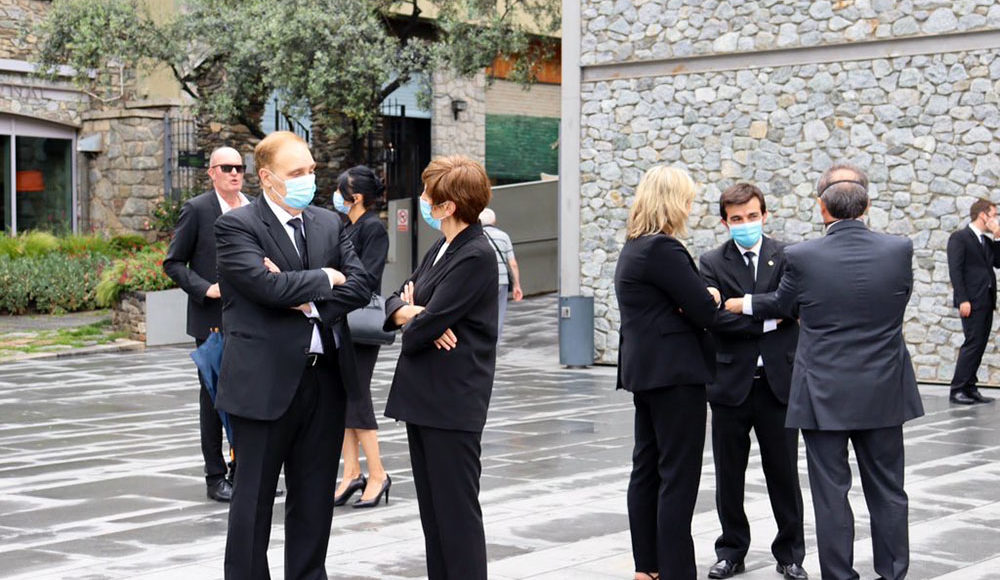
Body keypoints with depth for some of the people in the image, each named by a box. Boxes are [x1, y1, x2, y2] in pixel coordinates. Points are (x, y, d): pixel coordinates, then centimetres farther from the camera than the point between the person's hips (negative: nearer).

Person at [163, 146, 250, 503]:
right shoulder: (197, 209, -4)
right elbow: (173, 263, -3)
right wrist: (205, 289, -16)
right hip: (212, 320, -5)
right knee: (214, 396, 3)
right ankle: (216, 476, 11)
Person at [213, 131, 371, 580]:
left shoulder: (329, 223, 11)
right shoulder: (236, 226, -6)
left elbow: (360, 286, 2)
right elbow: (268, 285, -20)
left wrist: (308, 300, -12)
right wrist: (325, 279, -7)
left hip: (326, 377, 5)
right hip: (266, 381, -5)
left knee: (315, 496, 13)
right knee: (254, 496, 4)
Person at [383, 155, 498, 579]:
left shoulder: (475, 257, -17)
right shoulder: (441, 249, 13)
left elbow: (423, 327, -20)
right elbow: (395, 301, 13)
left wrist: (411, 318, 3)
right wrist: (413, 314, -9)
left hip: (452, 402, -9)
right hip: (422, 396, 9)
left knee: (456, 510, -2)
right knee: (432, 510, 14)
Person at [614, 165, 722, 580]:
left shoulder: (633, 249, 13)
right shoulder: (664, 249, -18)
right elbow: (705, 311, -20)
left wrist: (702, 299, -6)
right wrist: (713, 300, 2)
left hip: (645, 371, 10)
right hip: (676, 373, -10)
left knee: (647, 468, 13)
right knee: (678, 475, -6)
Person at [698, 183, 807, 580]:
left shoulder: (786, 256, 2)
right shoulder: (712, 264, 2)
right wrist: (766, 320, -15)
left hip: (778, 381, 0)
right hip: (731, 383, 1)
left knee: (783, 473, 7)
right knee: (729, 475, 9)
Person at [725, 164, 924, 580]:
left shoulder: (800, 257, -13)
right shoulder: (899, 250, -7)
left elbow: (781, 305, 5)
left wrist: (737, 304, 25)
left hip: (825, 395, -2)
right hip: (884, 393, 3)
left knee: (831, 494, 5)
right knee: (887, 491, 13)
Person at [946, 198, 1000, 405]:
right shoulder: (959, 238, -5)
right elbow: (955, 270, -11)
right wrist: (963, 300, -18)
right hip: (972, 302, -8)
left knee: (979, 345, 6)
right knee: (972, 344, -12)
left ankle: (970, 388, 10)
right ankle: (957, 390, -9)